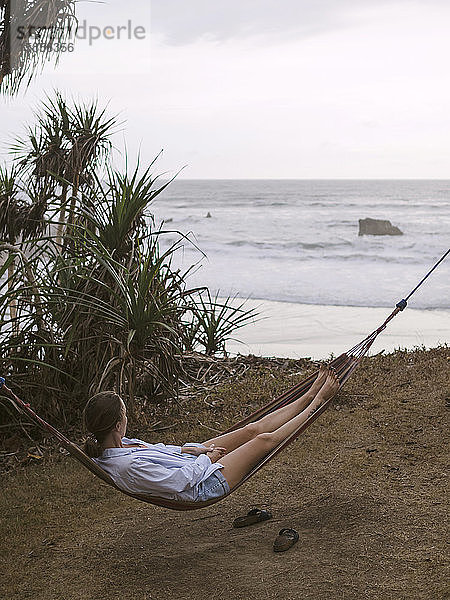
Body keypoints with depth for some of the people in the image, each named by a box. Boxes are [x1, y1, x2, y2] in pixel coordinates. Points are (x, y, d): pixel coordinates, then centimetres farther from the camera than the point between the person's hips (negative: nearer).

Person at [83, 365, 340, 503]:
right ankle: (317, 402, 20)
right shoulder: (129, 466, -37)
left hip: (191, 462, 9)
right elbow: (179, 482, -29)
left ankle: (310, 395, 24)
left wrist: (189, 449, -1)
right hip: (204, 485, -9)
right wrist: (207, 457, -12)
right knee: (265, 439, 0)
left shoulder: (104, 446, -7)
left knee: (252, 430, 9)